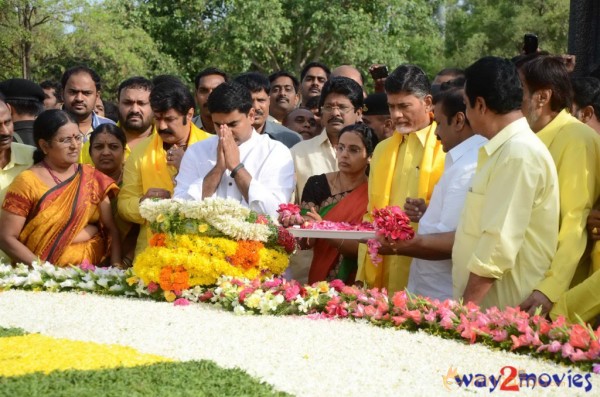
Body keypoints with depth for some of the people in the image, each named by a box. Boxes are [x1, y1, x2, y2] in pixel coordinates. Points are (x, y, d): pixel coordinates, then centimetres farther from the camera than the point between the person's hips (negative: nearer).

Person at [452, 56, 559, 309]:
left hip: (503, 310, -9)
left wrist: (466, 307, -20)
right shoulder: (504, 149, 15)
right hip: (484, 303, 9)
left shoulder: (520, 153, -17)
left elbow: (500, 243, -22)